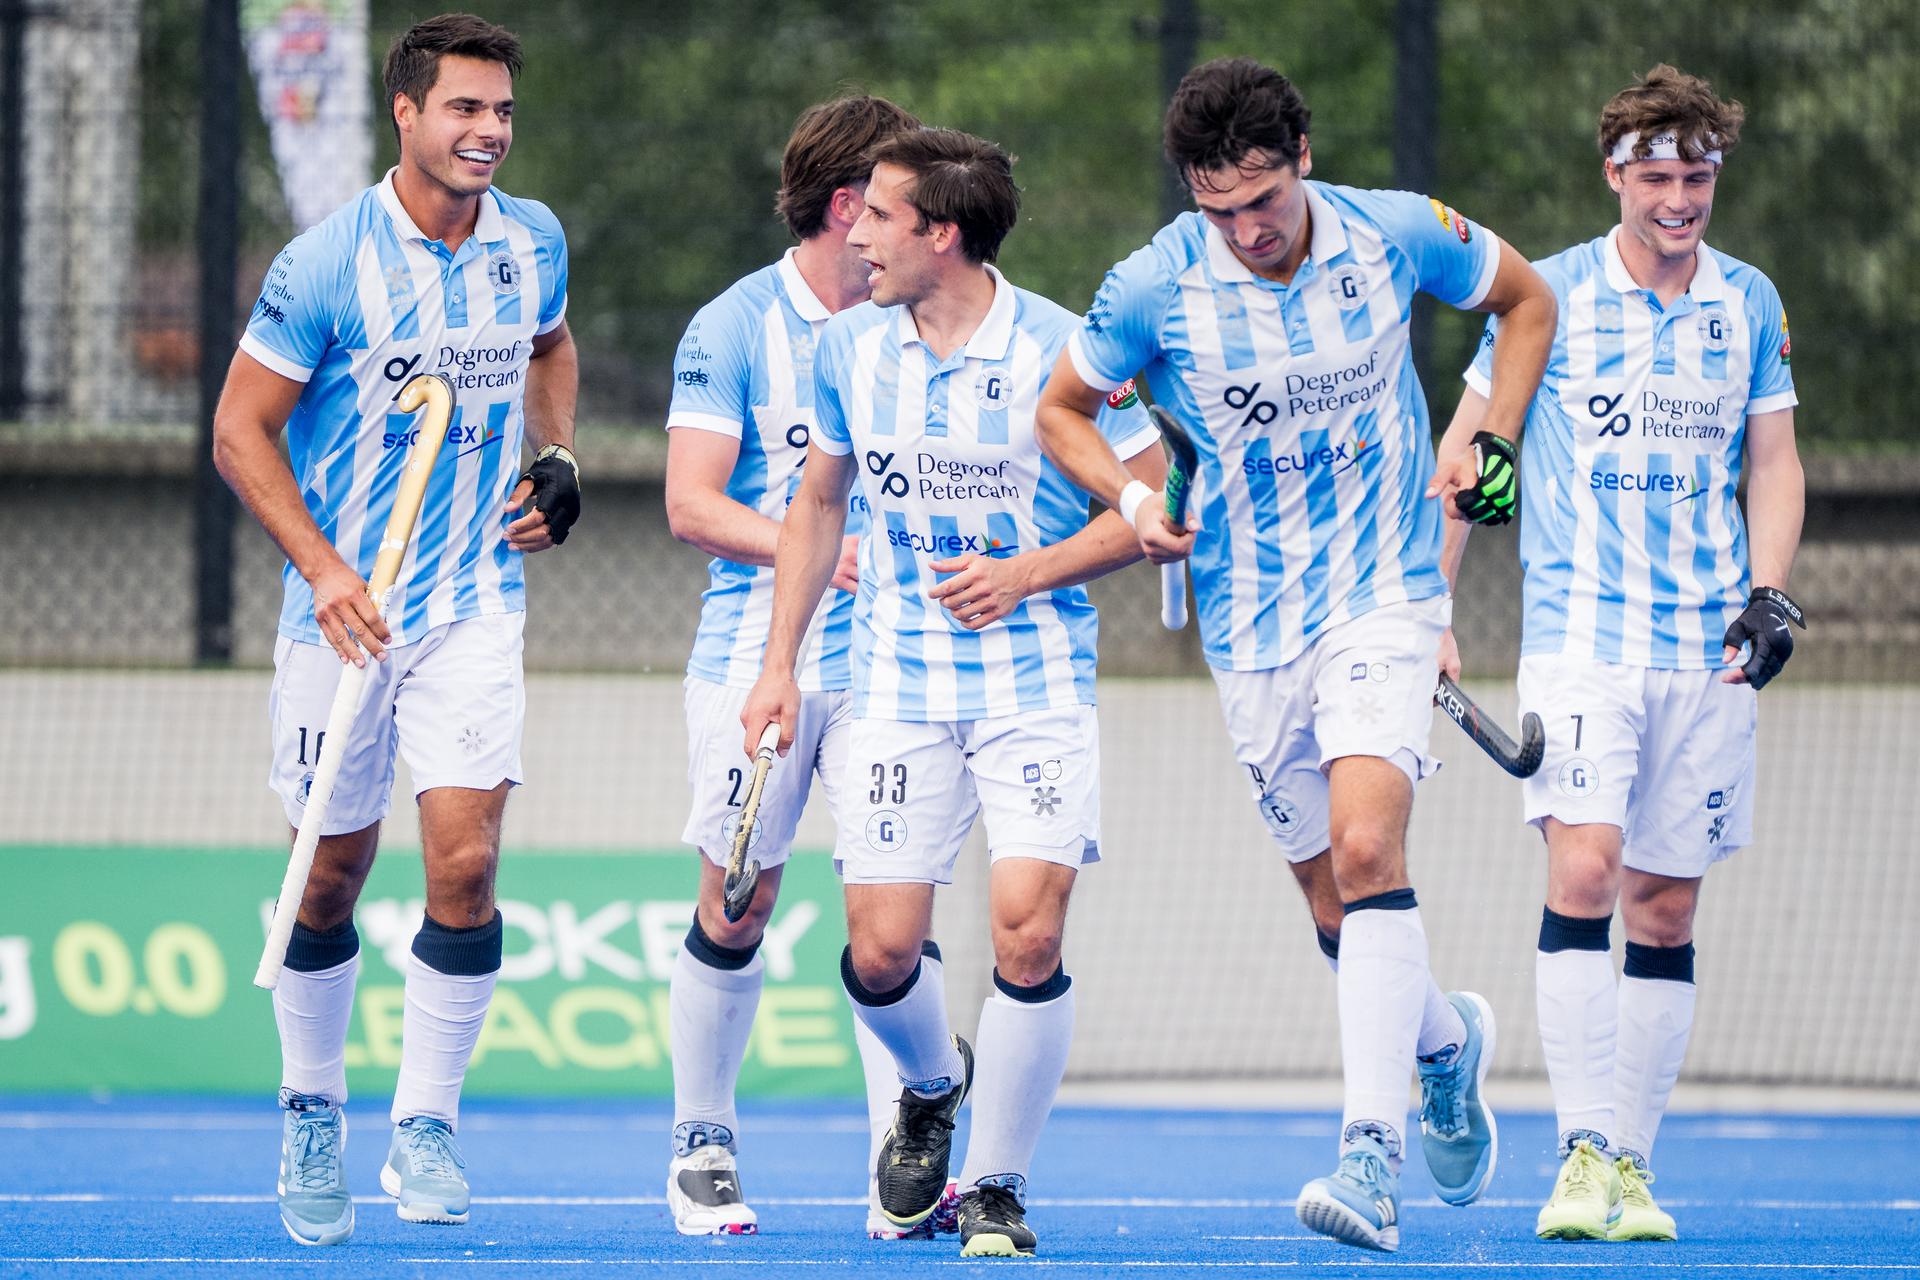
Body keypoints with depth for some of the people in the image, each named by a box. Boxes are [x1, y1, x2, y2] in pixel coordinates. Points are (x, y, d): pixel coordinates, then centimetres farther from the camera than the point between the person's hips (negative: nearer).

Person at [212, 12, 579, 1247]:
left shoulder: (535, 241, 2)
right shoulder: (326, 264, -12)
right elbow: (243, 430, -7)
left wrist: (556, 465, 8)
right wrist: (324, 568, -16)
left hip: (478, 604, 2)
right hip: (346, 610, -2)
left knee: (465, 861, -12)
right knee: (334, 874, 7)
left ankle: (427, 1129, -2)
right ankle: (313, 1111, 28)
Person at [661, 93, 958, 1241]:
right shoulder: (736, 328, -4)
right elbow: (692, 504, -8)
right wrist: (821, 551, -19)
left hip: (886, 661, 2)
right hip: (756, 658, -2)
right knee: (736, 909, 4)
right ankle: (703, 1151, 21)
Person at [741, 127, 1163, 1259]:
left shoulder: (1061, 349, -10)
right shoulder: (850, 347, 4)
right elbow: (819, 502, 17)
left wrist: (1028, 573, -16)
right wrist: (781, 666, 13)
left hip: (1038, 687, -3)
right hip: (902, 686, 3)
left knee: (1028, 935, -17)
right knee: (880, 952, -6)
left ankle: (998, 1185, 0)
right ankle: (931, 1089, 29)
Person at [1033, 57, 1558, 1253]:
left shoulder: (1398, 236, -9)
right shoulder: (1156, 287, -10)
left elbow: (1528, 301, 11)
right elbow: (1062, 410, 6)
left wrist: (1493, 443, 0)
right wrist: (1133, 498, -12)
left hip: (1386, 601, -2)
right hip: (1253, 627, 2)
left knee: (1365, 849, -23)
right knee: (1336, 904, 7)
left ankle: (1375, 1152, -27)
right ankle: (1444, 1036, 40)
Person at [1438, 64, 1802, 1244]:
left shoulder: (1750, 302, 8)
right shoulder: (1549, 295, 0)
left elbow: (1774, 461, 15)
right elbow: (1467, 444, 7)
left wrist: (1770, 592, -1)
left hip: (1707, 652, 3)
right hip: (1579, 640, -3)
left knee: (1667, 910, 3)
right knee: (1583, 870, -19)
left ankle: (1632, 1164, 9)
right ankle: (1584, 1152, -20)